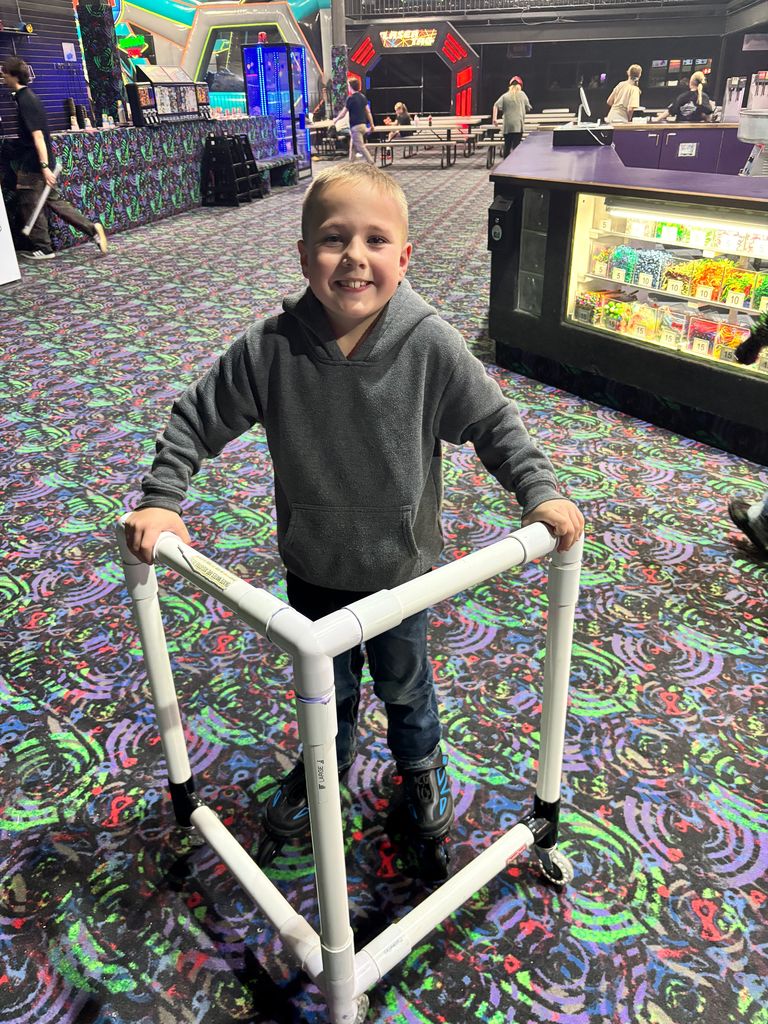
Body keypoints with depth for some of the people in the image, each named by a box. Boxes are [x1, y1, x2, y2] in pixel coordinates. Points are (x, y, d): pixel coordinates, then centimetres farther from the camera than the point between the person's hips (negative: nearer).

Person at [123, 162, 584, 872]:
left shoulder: (431, 345, -22)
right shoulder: (271, 348, -21)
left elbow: (493, 420, -10)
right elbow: (198, 418, -8)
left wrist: (540, 491, -19)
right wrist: (162, 499, -15)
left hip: (400, 566, -1)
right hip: (312, 567, 1)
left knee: (404, 682, 25)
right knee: (324, 684, 26)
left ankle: (420, 763, 58)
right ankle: (327, 760, 59)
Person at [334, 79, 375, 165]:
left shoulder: (351, 98, -12)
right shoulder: (363, 96, 8)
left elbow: (343, 113, -7)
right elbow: (368, 111, 9)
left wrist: (335, 120, 9)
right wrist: (371, 124, 14)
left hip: (355, 126, -8)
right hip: (363, 124, 8)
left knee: (361, 147, -7)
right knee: (353, 146, 16)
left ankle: (372, 164, -12)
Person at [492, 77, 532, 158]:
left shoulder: (505, 96, 6)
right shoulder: (522, 94, 4)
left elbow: (496, 105, -6)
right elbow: (528, 109, 7)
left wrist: (494, 118, -10)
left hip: (507, 126, 2)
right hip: (518, 125, -2)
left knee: (507, 146, 10)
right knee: (516, 146, -5)